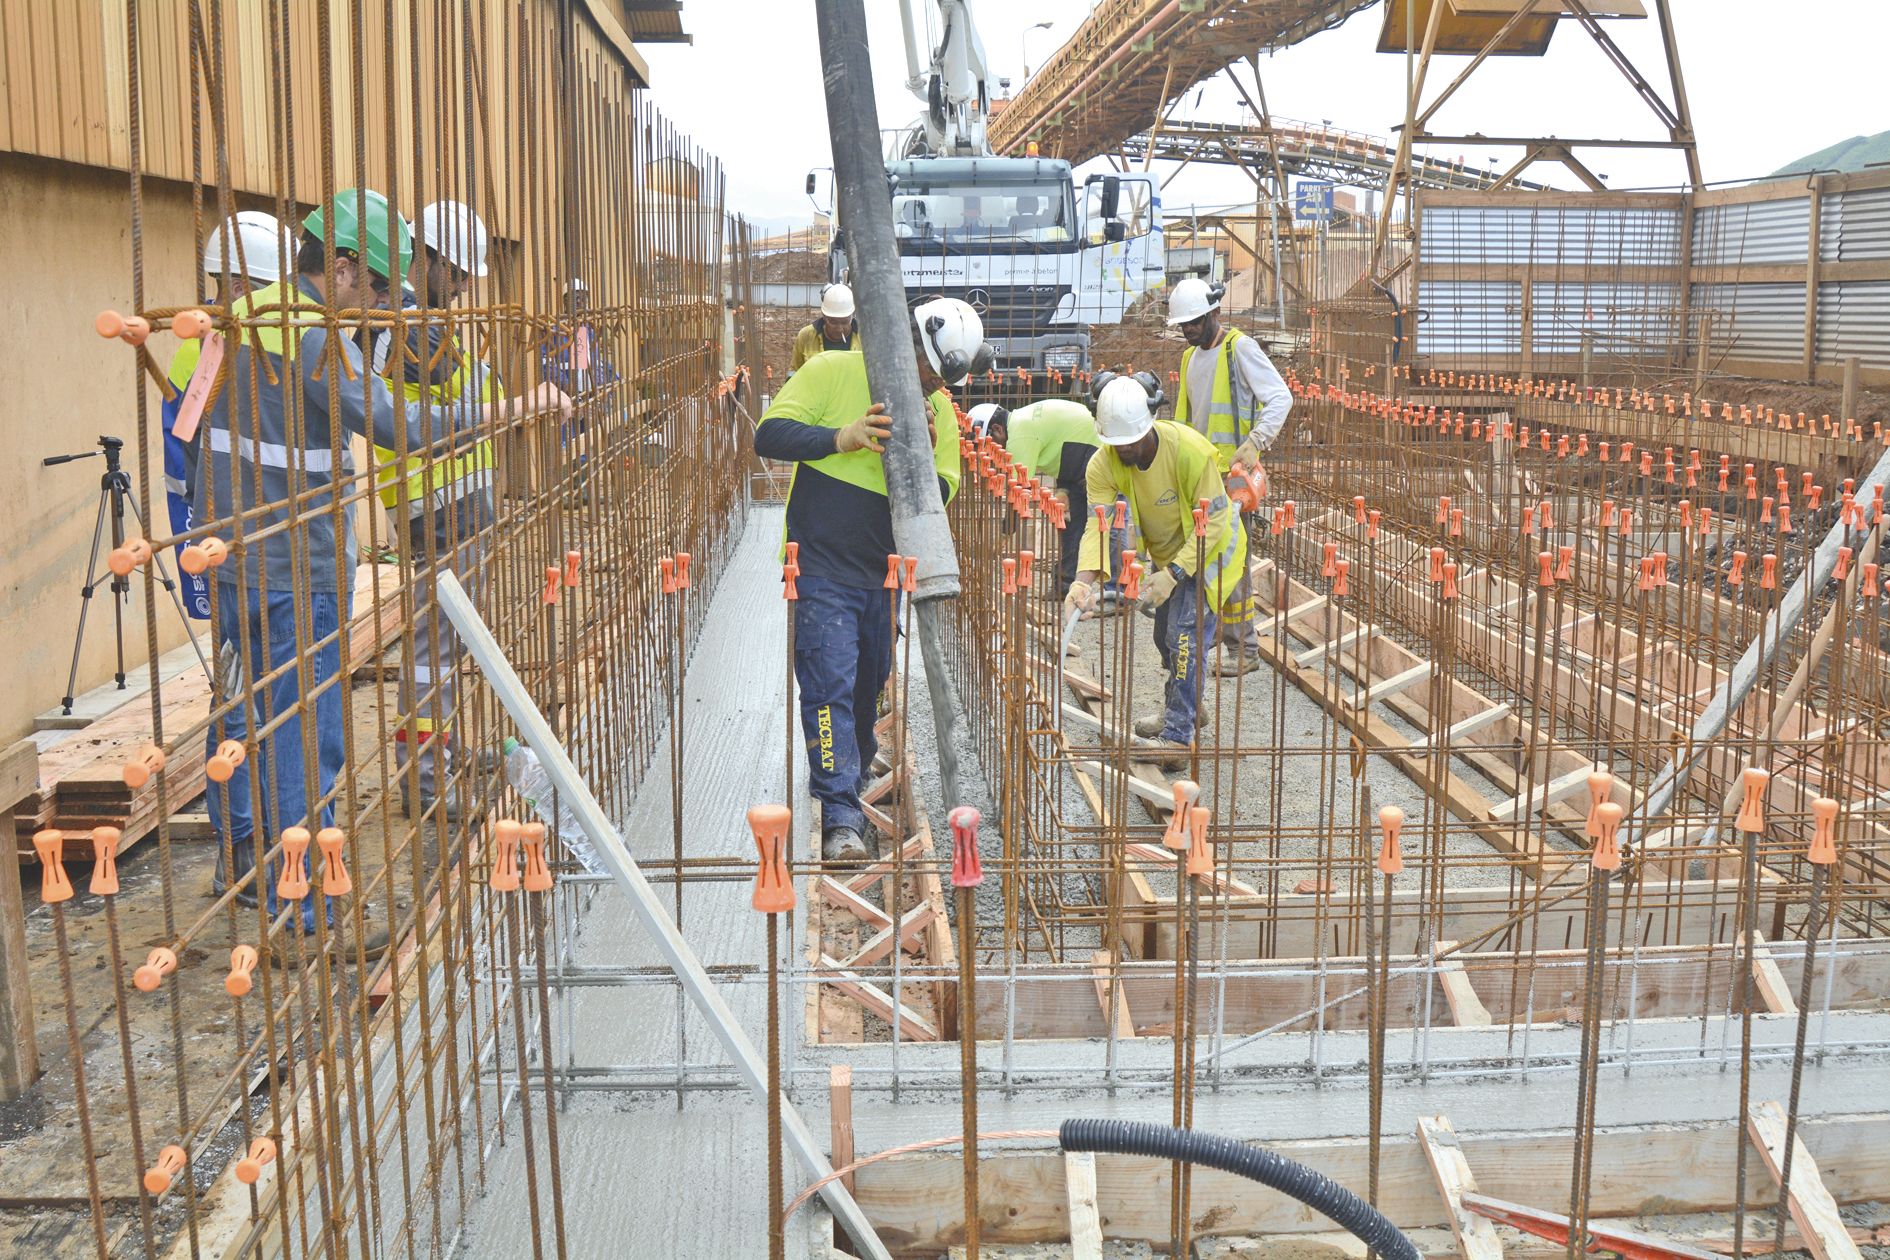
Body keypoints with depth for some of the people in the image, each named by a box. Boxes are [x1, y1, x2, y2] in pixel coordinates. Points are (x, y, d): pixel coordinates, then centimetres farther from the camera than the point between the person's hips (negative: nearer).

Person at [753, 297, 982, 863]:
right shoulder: (832, 372, -8)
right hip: (822, 568, -5)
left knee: (871, 684, 17)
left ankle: (854, 772, 41)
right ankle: (841, 817, -11)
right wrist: (840, 437, -26)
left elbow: (940, 497, 3)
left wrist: (923, 460, -18)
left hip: (886, 573, 5)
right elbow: (769, 434, -13)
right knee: (830, 685, -10)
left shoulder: (940, 410, 4)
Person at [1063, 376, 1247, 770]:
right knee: (1165, 636, 19)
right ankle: (1182, 708, 43)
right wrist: (1085, 579, -47)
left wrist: (1173, 573, -38)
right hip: (1165, 553, 6)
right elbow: (1100, 526, -29)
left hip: (1207, 549, -6)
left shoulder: (1191, 451, -35)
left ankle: (1178, 736, -12)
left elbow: (1213, 522, -30)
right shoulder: (1103, 465, -23)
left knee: (1185, 634, -18)